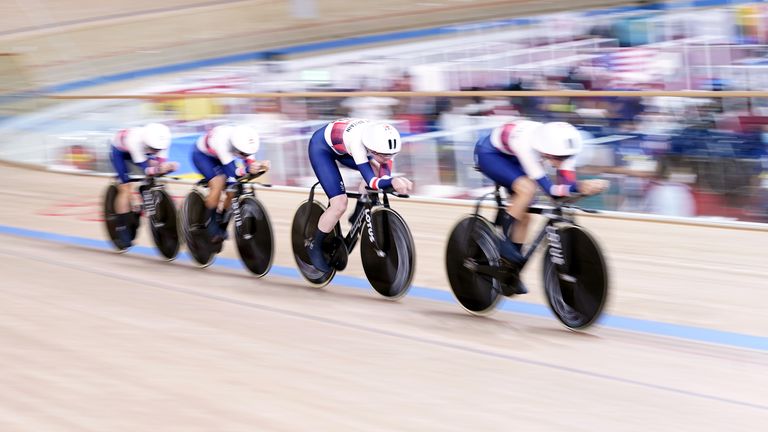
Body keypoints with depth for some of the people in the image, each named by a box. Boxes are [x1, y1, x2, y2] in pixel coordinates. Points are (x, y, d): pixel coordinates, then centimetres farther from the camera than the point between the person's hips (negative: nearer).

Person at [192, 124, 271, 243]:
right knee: (218, 184, -27)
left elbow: (250, 162, -26)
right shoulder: (222, 141, -44)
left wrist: (260, 165, -48)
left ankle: (221, 225, 15)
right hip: (202, 154, -5)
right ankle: (210, 224, -8)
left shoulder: (244, 142, -29)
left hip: (222, 155, 5)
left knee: (233, 193, -9)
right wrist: (248, 169, -62)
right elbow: (231, 172, -44)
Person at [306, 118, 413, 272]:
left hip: (341, 147, 6)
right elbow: (372, 182, -45)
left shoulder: (385, 140, -26)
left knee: (379, 169, -14)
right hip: (321, 147, -6)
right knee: (340, 205, -16)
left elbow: (384, 175, -24)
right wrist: (392, 181, -62)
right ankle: (314, 247, 7)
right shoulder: (357, 142, -42)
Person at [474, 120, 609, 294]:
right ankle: (504, 243, -14)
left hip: (509, 157, 6)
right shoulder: (526, 145, -43)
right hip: (488, 153, -6)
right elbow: (549, 189, -44)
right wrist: (581, 187, -58)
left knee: (523, 214, 1)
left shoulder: (560, 144, -27)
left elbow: (567, 182, -24)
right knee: (527, 189, -30)